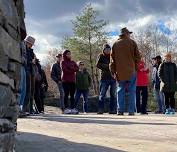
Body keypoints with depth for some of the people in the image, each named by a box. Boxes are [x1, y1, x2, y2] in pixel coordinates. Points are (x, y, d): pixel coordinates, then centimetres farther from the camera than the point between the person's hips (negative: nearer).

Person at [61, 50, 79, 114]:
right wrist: (72, 70, -6)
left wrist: (70, 68, -9)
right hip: (65, 80, -5)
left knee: (72, 95, 2)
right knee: (66, 94, -6)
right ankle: (66, 108, -6)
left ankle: (72, 108, 3)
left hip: (72, 80, 5)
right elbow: (65, 70, -11)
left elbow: (77, 68, 4)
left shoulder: (73, 62, 19)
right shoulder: (63, 62, 4)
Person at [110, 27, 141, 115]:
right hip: (131, 71, -2)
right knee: (132, 91, 2)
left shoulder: (115, 44, 9)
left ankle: (120, 110, 1)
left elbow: (112, 59, 5)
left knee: (120, 91, 7)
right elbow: (138, 57, 0)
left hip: (120, 72, 2)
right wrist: (135, 67, 13)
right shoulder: (132, 43, 2)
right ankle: (131, 111, -2)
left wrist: (113, 72, 6)